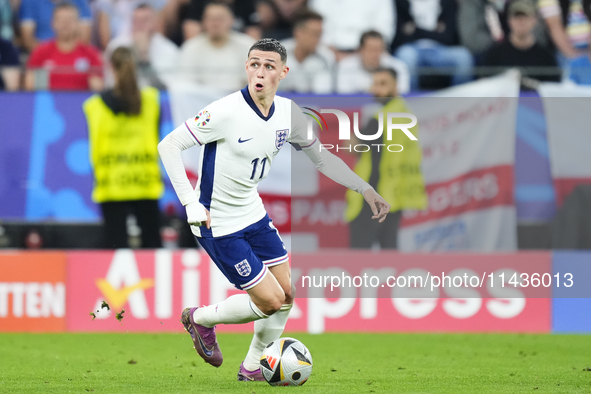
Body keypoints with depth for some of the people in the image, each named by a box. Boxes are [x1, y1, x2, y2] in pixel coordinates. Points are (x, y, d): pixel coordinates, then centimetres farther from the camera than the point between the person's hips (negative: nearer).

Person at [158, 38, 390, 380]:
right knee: (271, 301, -8)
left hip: (254, 214, 7)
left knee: (288, 295, 8)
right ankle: (201, 319, 17)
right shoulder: (227, 112, -25)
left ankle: (253, 369, 26)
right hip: (218, 224, -7)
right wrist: (191, 204, -25)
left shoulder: (289, 113, -4)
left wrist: (365, 189, 4)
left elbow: (321, 157, 12)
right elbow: (169, 146, -20)